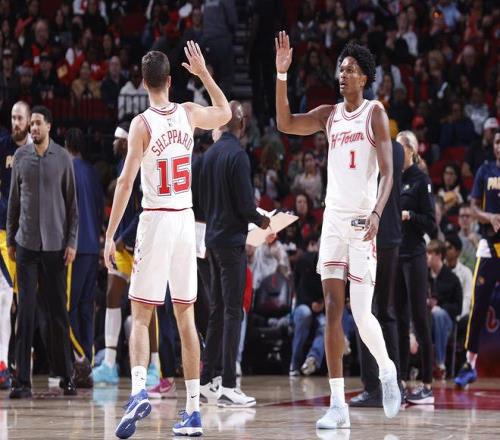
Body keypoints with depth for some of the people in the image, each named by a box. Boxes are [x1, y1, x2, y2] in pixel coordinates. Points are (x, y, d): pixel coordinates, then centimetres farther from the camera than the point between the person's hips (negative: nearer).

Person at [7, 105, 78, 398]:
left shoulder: (63, 158, 1)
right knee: (26, 313, -4)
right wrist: (11, 239, 9)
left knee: (58, 312, 4)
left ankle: (66, 376, 14)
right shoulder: (20, 156, 5)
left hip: (55, 245, -1)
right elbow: (14, 201, 11)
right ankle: (23, 381, -4)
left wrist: (72, 242, -3)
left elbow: (72, 204, 3)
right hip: (26, 244, 1)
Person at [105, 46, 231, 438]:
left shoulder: (142, 124, -9)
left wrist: (110, 236, -11)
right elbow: (225, 113, 27)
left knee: (141, 316, -1)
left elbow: (126, 182, -13)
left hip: (155, 219, -4)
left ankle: (139, 390, -25)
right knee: (186, 317, 8)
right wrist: (203, 72, 30)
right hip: (186, 219, 4)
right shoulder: (189, 114, 4)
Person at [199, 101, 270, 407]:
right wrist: (260, 220, 0)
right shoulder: (237, 154, -14)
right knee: (233, 312, -7)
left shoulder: (210, 154, 11)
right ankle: (228, 387, -8)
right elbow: (245, 203, -17)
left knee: (218, 311, 14)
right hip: (232, 239, -8)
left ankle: (207, 382, 16)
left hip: (213, 238, 8)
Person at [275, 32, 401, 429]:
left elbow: (388, 173, -9)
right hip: (333, 218, 5)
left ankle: (387, 371, 25)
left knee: (362, 314, -6)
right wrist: (282, 75, -8)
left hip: (362, 221, -5)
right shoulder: (329, 115, 11)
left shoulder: (375, 113, -3)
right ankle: (338, 406, -2)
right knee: (332, 309, -2)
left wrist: (377, 213, -24)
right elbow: (285, 124, -1)